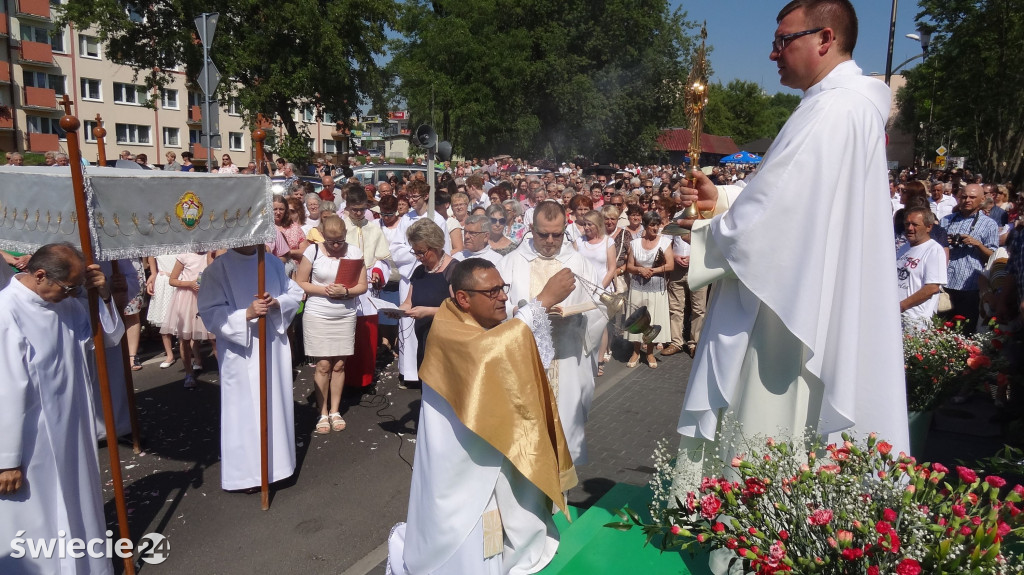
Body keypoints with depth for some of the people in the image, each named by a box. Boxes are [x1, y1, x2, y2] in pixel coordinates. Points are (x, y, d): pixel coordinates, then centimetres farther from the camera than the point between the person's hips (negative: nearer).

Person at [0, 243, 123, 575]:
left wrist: (103, 296, -8)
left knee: (77, 509, 24)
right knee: (38, 525, 10)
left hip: (73, 432, 8)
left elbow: (110, 337, 11)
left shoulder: (68, 304, -2)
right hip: (33, 443, -8)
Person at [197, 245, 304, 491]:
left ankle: (277, 463, 29)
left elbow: (295, 293, 10)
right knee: (245, 409, 2)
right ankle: (247, 470, 15)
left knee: (276, 404, 13)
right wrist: (246, 314, -24)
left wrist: (276, 302, -11)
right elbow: (209, 311, -11)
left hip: (275, 348, 5)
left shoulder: (273, 263, 5)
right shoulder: (217, 269, -8)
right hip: (241, 353, -4)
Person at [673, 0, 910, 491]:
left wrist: (699, 238, -5)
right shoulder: (856, 104, 13)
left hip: (791, 317, -10)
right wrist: (721, 198, 7)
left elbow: (758, 223, -23)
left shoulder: (830, 111, -20)